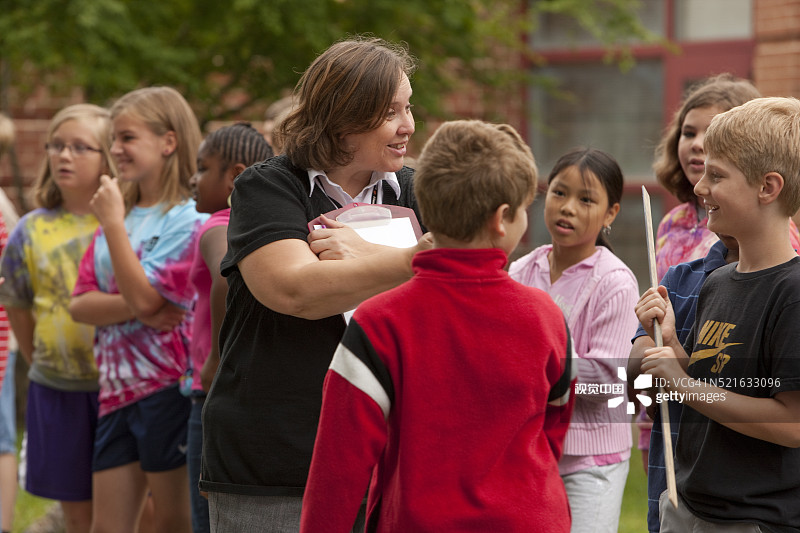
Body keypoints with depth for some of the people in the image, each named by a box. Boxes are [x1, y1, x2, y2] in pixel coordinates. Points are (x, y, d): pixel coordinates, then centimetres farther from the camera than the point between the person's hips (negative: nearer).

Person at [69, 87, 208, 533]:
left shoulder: (189, 220, -8)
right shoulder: (117, 215, 14)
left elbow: (144, 296, -19)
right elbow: (80, 304, 6)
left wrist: (113, 222, -13)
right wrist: (136, 309, -13)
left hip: (168, 386, -7)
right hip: (117, 389, 7)